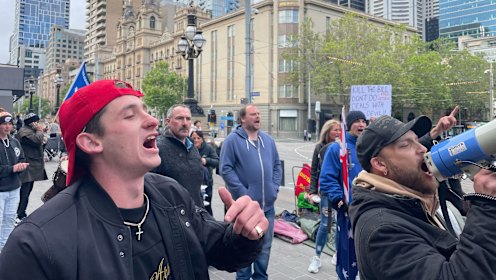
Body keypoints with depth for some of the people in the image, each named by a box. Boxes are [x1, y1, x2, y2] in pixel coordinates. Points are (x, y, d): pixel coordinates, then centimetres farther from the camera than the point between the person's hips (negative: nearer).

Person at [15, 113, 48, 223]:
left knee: (27, 192, 15)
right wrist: (40, 131, -11)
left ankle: (22, 214, 23)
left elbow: (39, 145, 25)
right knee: (24, 192, -8)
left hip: (33, 167, 10)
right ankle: (19, 216, -4)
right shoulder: (24, 132, -13)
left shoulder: (31, 131, 19)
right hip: (27, 168, -10)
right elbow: (37, 140, -26)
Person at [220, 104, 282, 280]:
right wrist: (243, 192, -17)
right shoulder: (233, 140, -8)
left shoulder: (268, 139, 11)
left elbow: (277, 165, 17)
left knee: (265, 246, 16)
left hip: (267, 203, 6)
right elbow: (226, 168, -13)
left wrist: (275, 187, 4)